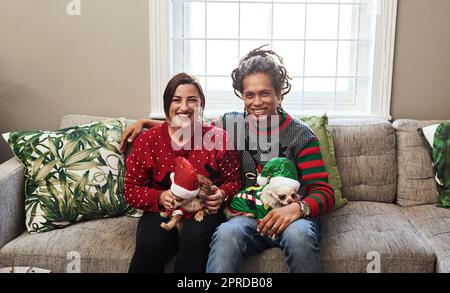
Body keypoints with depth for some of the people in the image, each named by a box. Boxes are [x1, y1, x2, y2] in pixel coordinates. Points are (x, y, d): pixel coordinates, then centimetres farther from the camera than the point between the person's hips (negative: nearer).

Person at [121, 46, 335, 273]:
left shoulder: (301, 135, -2)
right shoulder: (232, 124, 8)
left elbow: (324, 193, -7)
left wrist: (298, 208, -28)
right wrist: (145, 123, 15)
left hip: (292, 217, -1)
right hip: (248, 216, 2)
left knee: (298, 234, -37)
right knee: (226, 233, -34)